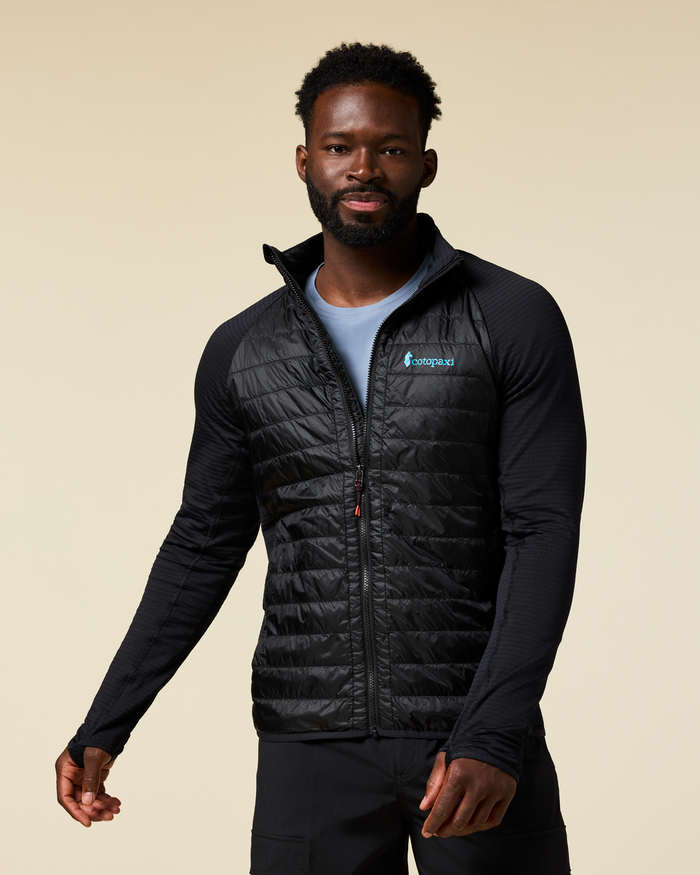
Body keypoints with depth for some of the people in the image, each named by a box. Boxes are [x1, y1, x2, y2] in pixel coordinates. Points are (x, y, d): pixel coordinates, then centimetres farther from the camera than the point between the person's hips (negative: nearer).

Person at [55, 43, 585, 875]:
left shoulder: (514, 321, -1)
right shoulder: (242, 351, 8)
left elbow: (544, 534, -6)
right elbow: (205, 546, 13)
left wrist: (495, 737, -17)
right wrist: (103, 728, 6)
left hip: (475, 743, -2)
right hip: (309, 746, 2)